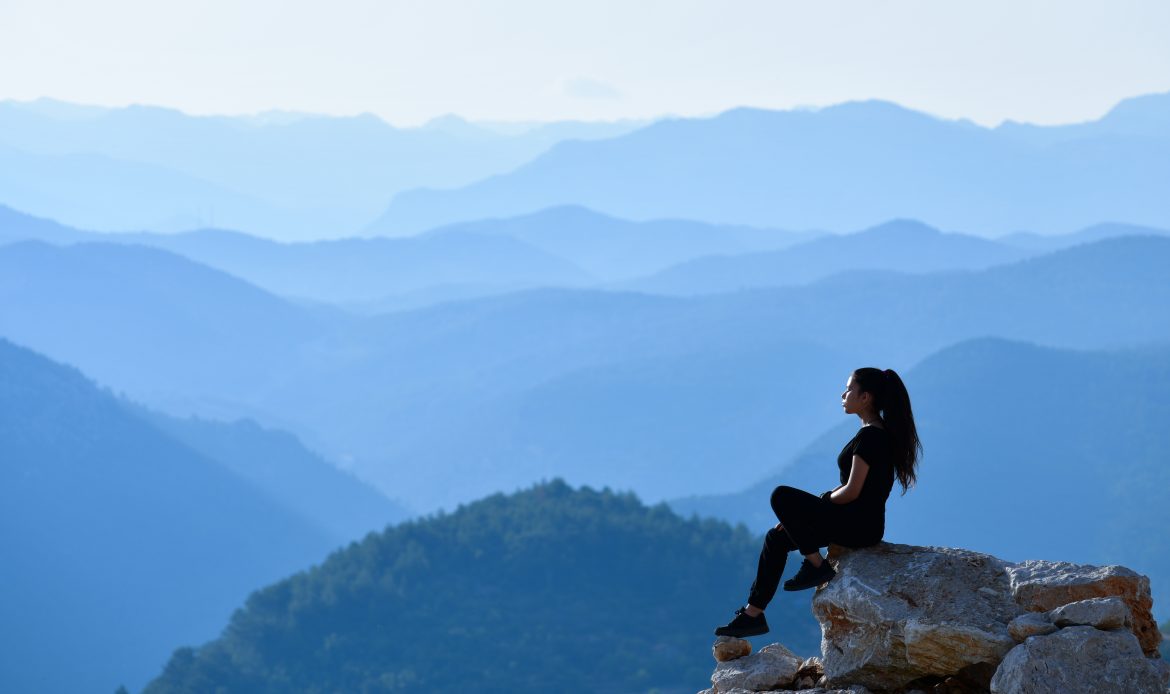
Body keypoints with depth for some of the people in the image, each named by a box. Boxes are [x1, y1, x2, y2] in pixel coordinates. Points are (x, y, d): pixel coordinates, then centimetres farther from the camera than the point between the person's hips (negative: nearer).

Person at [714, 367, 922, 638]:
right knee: (776, 538, 11)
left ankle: (816, 565, -9)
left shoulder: (869, 436, -16)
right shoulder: (878, 432, 15)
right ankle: (753, 614, 12)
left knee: (781, 496, -17)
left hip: (859, 525, -10)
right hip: (859, 522, 10)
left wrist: (821, 503, -2)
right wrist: (802, 514, 13)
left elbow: (852, 492, -21)